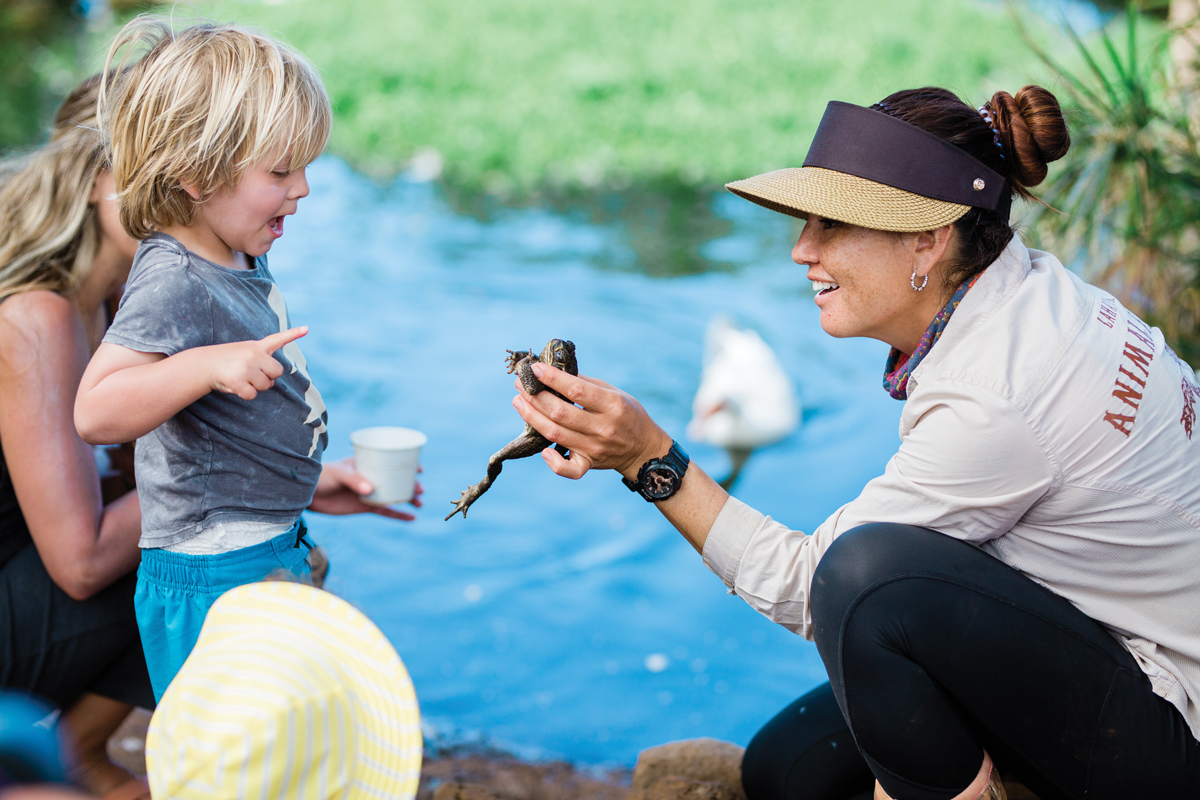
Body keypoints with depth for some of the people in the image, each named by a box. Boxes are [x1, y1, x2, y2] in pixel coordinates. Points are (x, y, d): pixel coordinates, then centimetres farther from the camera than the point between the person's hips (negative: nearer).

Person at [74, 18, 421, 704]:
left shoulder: (242, 267, 8)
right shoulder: (173, 282, -22)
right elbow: (95, 411, -32)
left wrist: (309, 484, 21)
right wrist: (208, 365, -41)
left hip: (269, 556, 10)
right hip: (212, 582, -10)